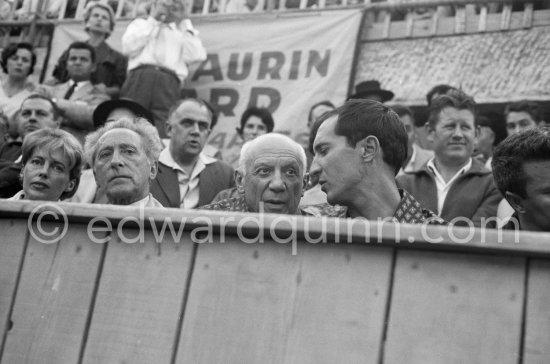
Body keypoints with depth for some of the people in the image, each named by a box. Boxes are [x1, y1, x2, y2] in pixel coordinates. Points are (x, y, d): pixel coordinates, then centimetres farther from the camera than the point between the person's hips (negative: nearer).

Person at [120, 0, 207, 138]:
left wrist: (184, 23, 15)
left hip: (169, 81, 0)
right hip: (140, 76, 0)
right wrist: (152, 21, 12)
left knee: (161, 130, -18)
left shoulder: (184, 32, 28)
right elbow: (128, 48, 9)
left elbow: (195, 56, 8)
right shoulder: (140, 23, 29)